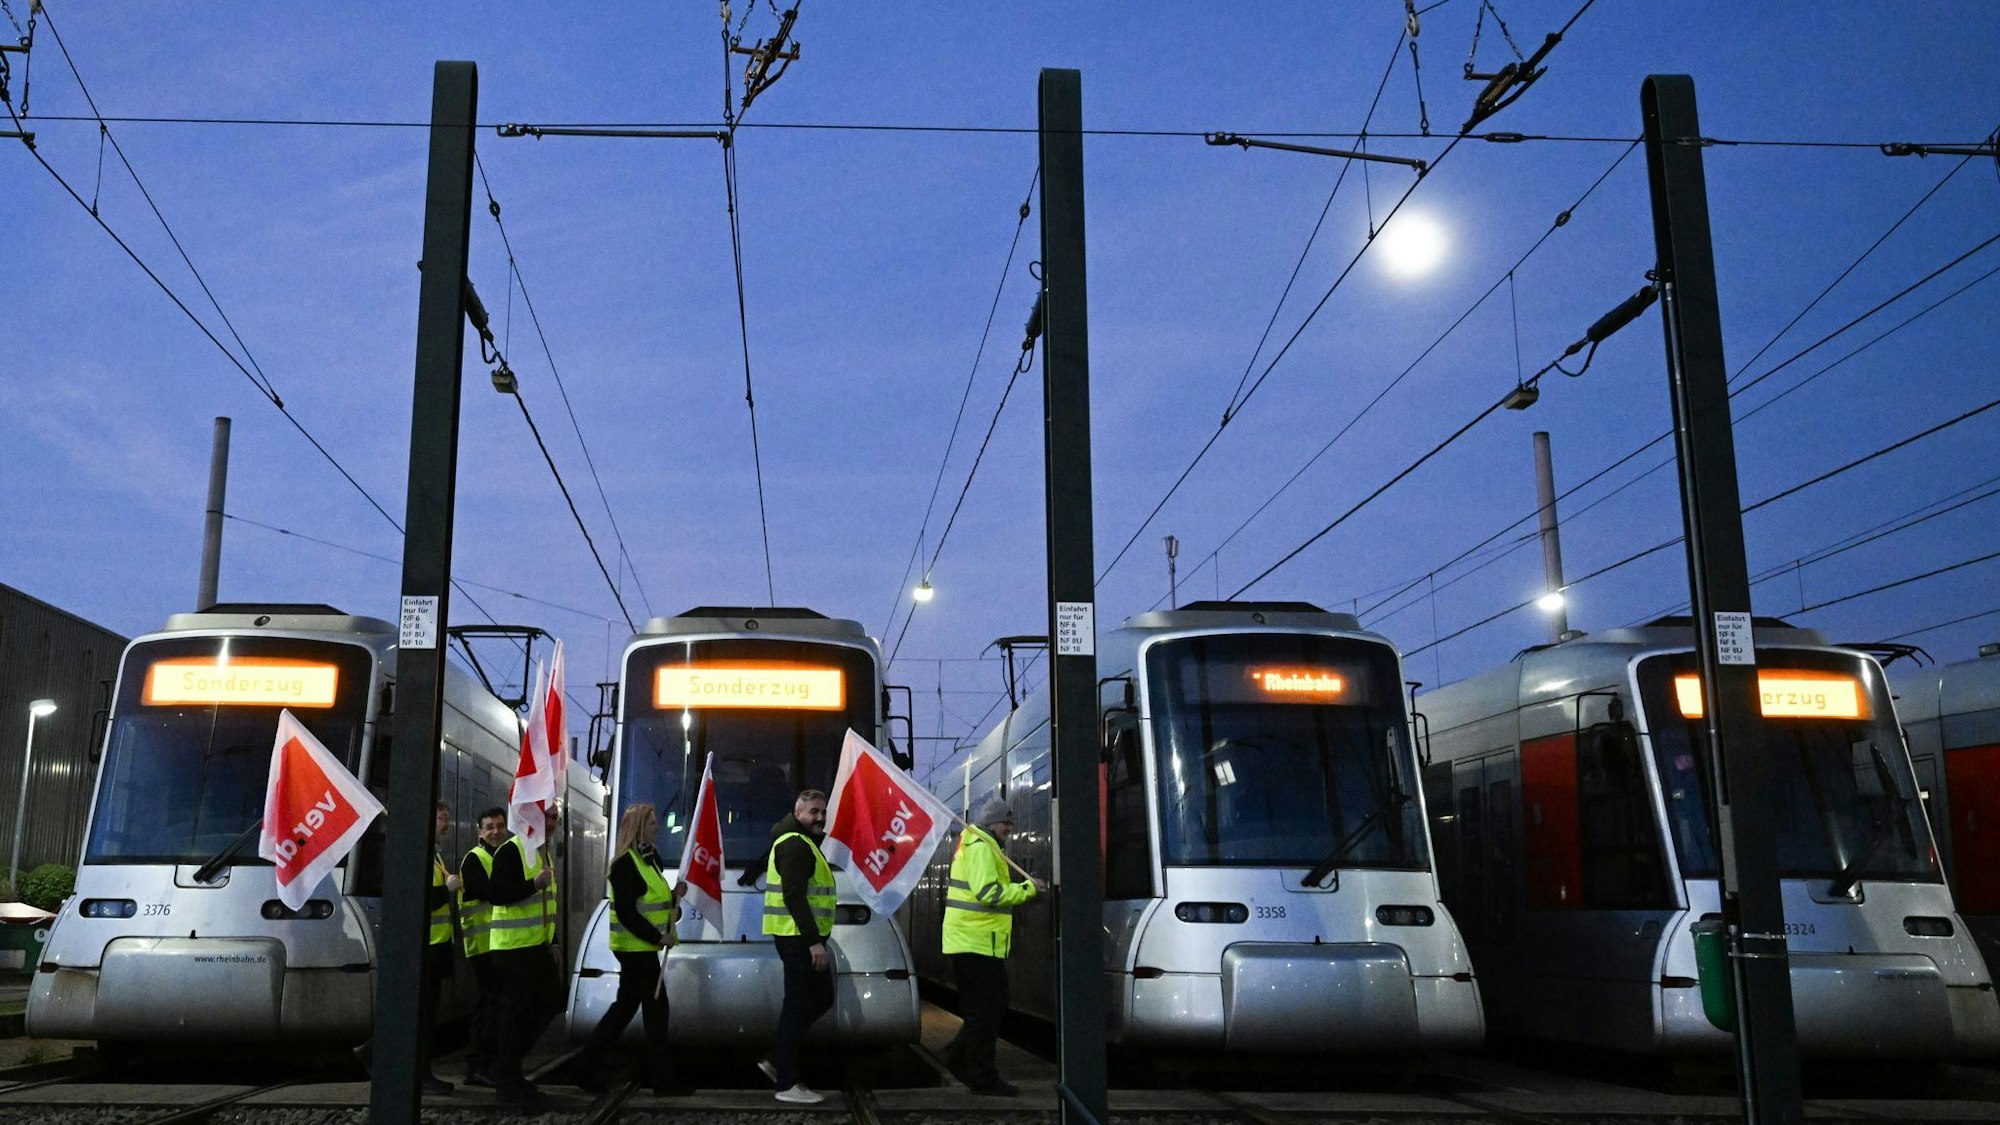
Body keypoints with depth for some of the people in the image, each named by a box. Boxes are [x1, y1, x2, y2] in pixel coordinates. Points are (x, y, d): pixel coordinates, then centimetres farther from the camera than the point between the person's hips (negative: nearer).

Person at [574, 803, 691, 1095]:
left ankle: (589, 1060, 22)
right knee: (656, 1006, -5)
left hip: (643, 946, 10)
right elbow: (626, 912, -20)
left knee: (626, 1004, 14)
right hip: (636, 947, -10)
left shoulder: (650, 858, 14)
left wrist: (674, 895, 1)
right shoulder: (625, 864, -16)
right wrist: (657, 937, -20)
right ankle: (662, 1077, 1)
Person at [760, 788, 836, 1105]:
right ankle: (787, 1085, 1)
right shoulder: (796, 845, -15)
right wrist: (814, 941, -27)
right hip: (798, 937, -11)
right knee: (798, 1005, -5)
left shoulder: (801, 842, 19)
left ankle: (776, 1060, 19)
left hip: (803, 937, 11)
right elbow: (794, 896, -23)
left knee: (821, 998, 15)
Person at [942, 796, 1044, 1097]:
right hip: (975, 944, -11)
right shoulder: (981, 847, -14)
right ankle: (983, 1077, 1)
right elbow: (988, 892, -25)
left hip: (980, 943, 11)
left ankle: (958, 1056, 21)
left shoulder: (976, 845, 21)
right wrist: (1027, 888, -18)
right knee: (985, 1010, -5)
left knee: (995, 1007, 16)